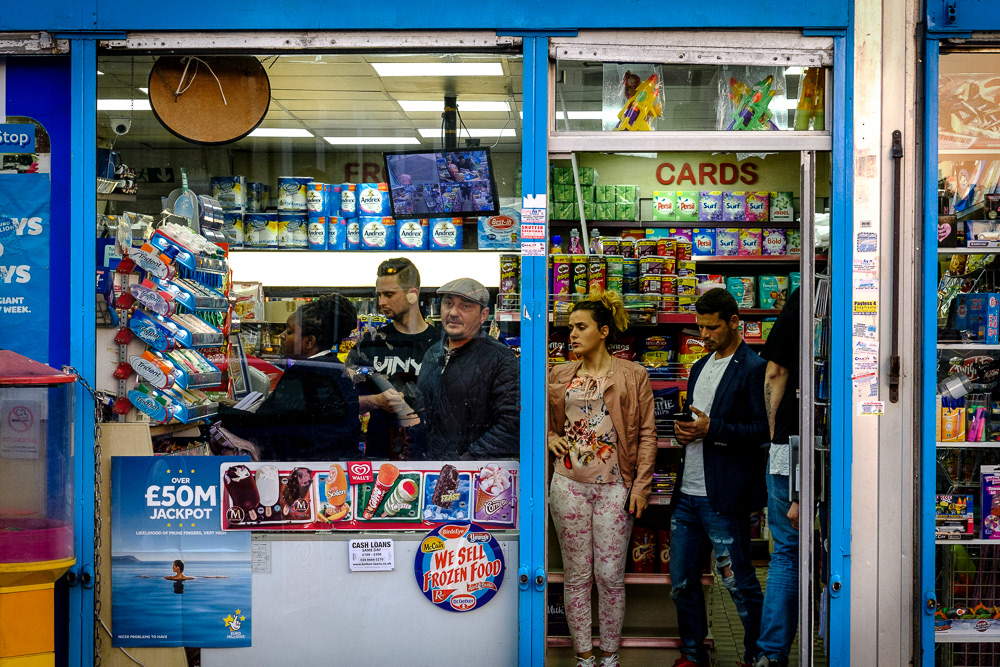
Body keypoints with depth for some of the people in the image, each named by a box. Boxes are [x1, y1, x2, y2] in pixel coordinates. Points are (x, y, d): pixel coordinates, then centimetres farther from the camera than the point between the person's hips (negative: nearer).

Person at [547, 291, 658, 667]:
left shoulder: (632, 375, 1)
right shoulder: (559, 376, 9)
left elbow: (646, 434, 0)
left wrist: (641, 486, -5)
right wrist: (550, 437, 1)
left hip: (614, 486, -2)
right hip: (569, 484, 2)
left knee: (610, 576, 1)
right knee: (577, 575, 6)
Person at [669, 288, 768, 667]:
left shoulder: (754, 369, -8)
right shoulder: (700, 368, 18)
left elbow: (763, 430, -13)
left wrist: (712, 429, -20)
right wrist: (683, 429, 6)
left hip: (723, 497, -8)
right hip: (687, 493, 8)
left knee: (739, 583, 0)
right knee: (681, 582, 12)